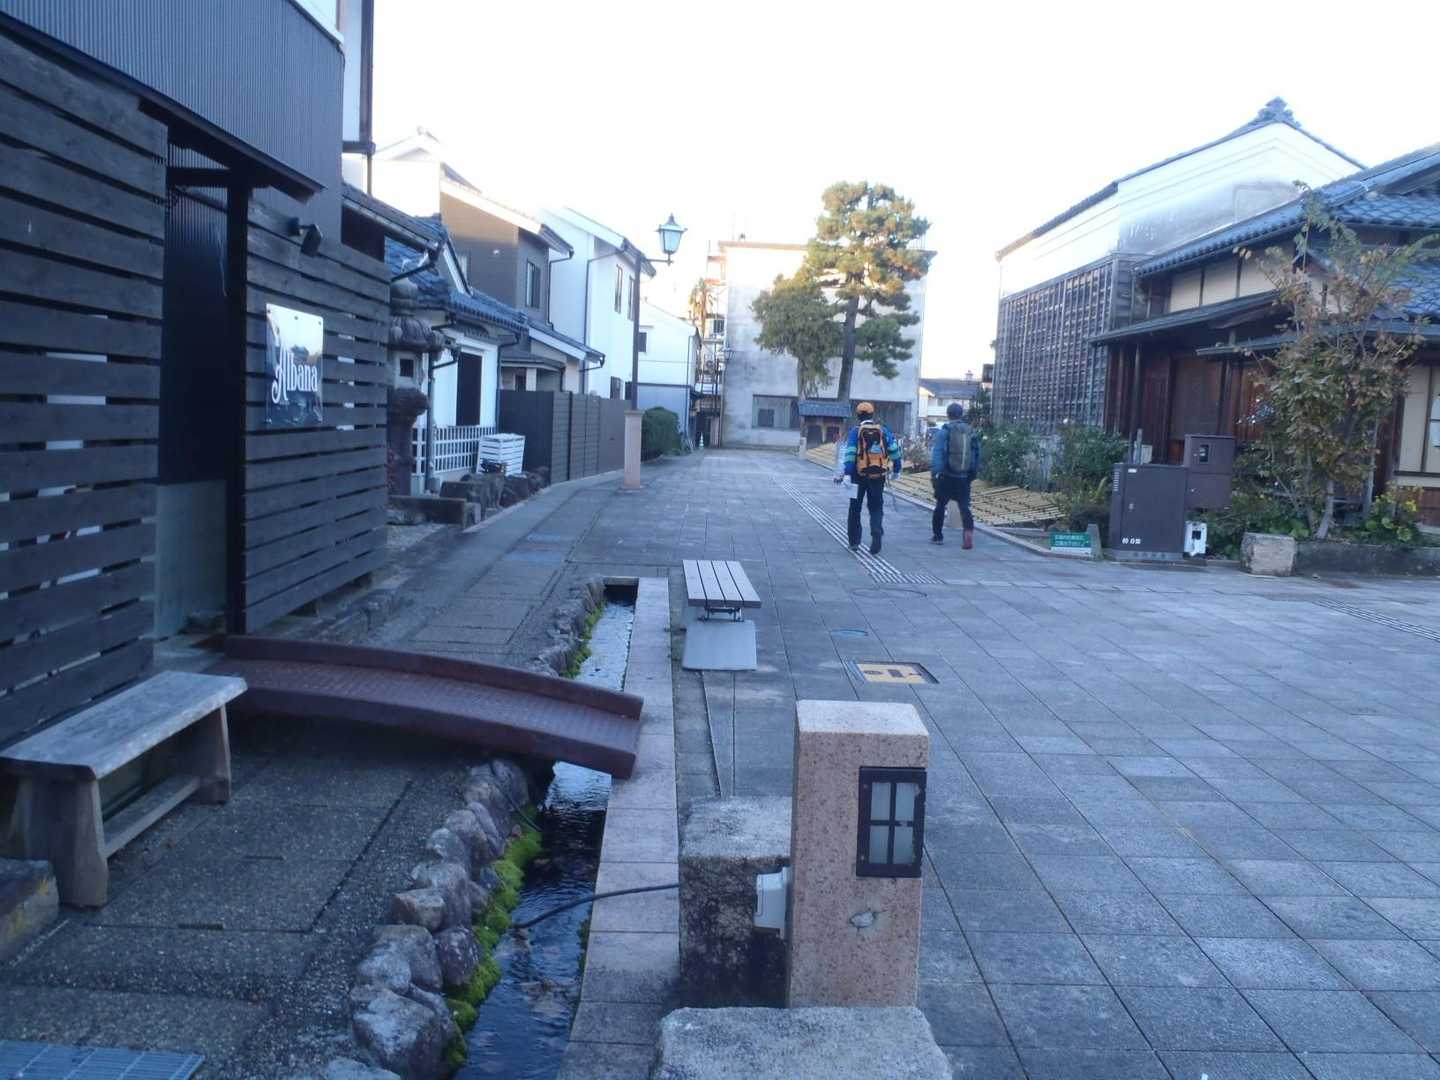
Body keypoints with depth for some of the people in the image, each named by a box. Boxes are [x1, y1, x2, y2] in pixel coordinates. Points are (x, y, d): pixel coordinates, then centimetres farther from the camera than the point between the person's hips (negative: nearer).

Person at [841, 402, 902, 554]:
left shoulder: (855, 431, -2)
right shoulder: (883, 430, 6)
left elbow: (850, 452, -13)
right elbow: (894, 449, 2)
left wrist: (847, 473, -17)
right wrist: (896, 469, 11)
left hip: (859, 474, -2)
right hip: (878, 475, 2)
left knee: (855, 508, 12)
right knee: (876, 508, 9)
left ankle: (854, 542, 17)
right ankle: (877, 533, -17)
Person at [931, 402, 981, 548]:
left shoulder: (944, 431, -5)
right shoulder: (971, 432, 8)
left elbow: (936, 454, -13)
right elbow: (977, 454, 10)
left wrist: (933, 473, -14)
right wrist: (972, 473, 17)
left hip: (946, 476, -3)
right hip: (964, 477, 3)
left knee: (940, 505, 12)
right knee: (964, 506, 2)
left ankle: (937, 536, 21)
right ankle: (969, 532, -20)